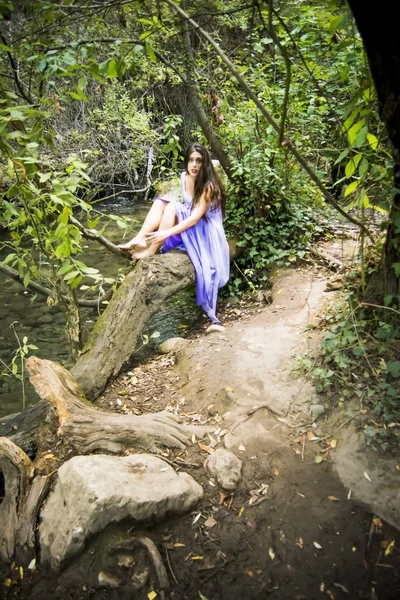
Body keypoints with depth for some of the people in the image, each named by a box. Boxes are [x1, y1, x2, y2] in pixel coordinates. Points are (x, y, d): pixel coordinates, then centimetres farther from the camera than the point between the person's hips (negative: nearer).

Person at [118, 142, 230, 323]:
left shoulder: (208, 185, -21)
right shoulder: (184, 177, 1)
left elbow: (195, 218, -29)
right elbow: (183, 207, 9)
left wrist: (167, 233, -38)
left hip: (204, 230, -7)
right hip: (186, 224, 7)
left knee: (172, 207, -28)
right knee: (160, 201, -12)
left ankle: (151, 250, -28)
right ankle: (139, 240, -27)